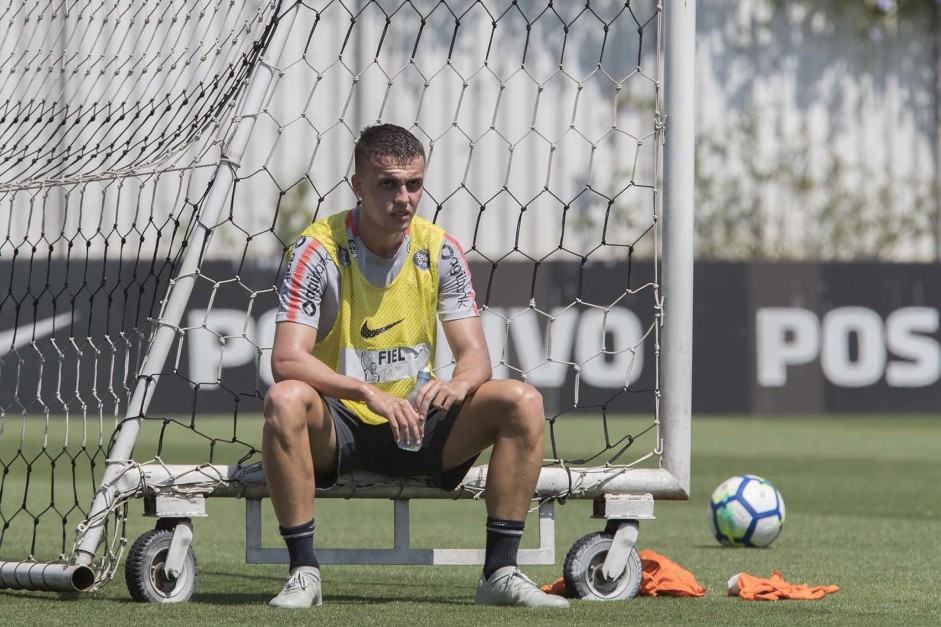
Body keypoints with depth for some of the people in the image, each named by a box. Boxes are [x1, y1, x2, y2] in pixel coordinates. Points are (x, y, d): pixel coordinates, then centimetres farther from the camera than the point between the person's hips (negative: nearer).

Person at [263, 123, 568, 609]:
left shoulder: (440, 250, -1)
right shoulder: (318, 250, -13)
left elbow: (475, 356, -3)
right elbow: (286, 360, -22)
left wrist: (457, 385, -28)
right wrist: (369, 393, -37)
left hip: (417, 424, 4)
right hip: (340, 428, -3)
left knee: (522, 402, -18)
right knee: (286, 401, -36)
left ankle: (500, 571, -16)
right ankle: (303, 572, -27)